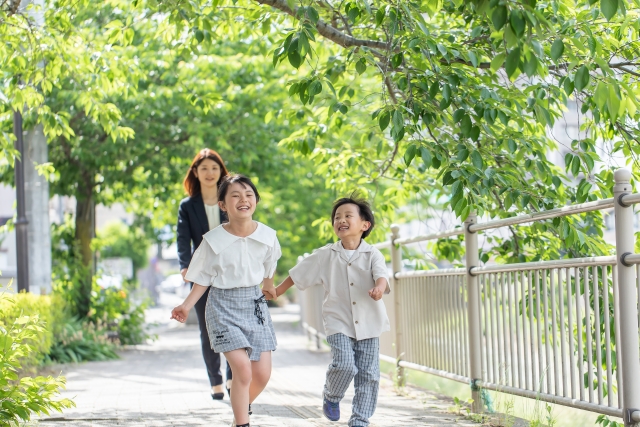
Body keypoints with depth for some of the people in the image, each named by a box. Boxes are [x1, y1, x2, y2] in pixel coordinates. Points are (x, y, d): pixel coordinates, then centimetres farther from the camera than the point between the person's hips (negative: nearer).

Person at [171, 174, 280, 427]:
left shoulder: (267, 236, -5)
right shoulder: (213, 241, -12)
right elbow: (203, 278, -3)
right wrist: (187, 305, -14)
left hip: (255, 304, 3)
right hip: (224, 306, -3)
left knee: (262, 374, 2)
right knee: (242, 370, -17)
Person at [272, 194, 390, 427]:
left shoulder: (372, 254, -3)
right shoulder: (325, 255, 2)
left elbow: (382, 275, -21)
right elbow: (297, 275, 12)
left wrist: (379, 288, -44)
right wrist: (275, 292, 15)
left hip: (368, 323, 1)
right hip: (338, 322, -1)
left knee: (368, 374, 1)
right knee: (344, 364, -19)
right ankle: (331, 396, 11)